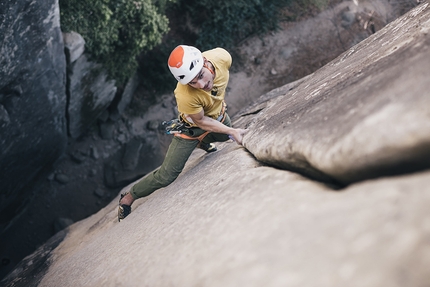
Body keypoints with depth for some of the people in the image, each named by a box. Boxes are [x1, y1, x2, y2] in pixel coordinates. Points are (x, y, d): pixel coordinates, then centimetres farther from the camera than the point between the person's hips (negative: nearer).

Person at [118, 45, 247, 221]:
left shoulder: (222, 56, -33)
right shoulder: (185, 95, -45)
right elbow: (201, 121, -25)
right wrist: (232, 132, -24)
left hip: (219, 116, 6)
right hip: (193, 126, -5)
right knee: (167, 175, -7)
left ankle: (203, 142, 67)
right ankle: (128, 198, 14)